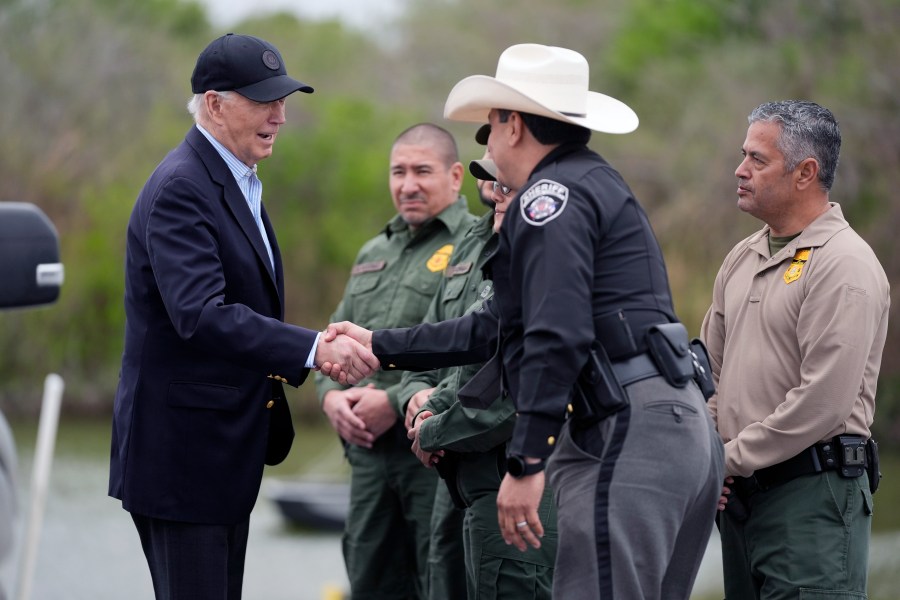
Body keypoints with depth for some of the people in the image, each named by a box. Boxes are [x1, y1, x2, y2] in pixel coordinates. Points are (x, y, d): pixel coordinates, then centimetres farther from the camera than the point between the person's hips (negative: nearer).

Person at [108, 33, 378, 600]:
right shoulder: (181, 188, -18)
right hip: (182, 449, -10)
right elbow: (201, 315, -30)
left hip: (225, 450, 10)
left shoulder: (237, 181, 15)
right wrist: (314, 349, -35)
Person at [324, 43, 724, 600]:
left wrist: (525, 464, -20)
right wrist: (380, 346, 33)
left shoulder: (551, 197, -7)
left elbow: (558, 336, -19)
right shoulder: (592, 184, 26)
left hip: (630, 430, -11)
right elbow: (500, 328, 30)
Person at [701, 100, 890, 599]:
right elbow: (711, 369, 22)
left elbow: (822, 403, -19)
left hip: (814, 493, -8)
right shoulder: (742, 259, 16)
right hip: (741, 495, 8)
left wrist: (732, 459, -12)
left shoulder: (844, 266, -11)